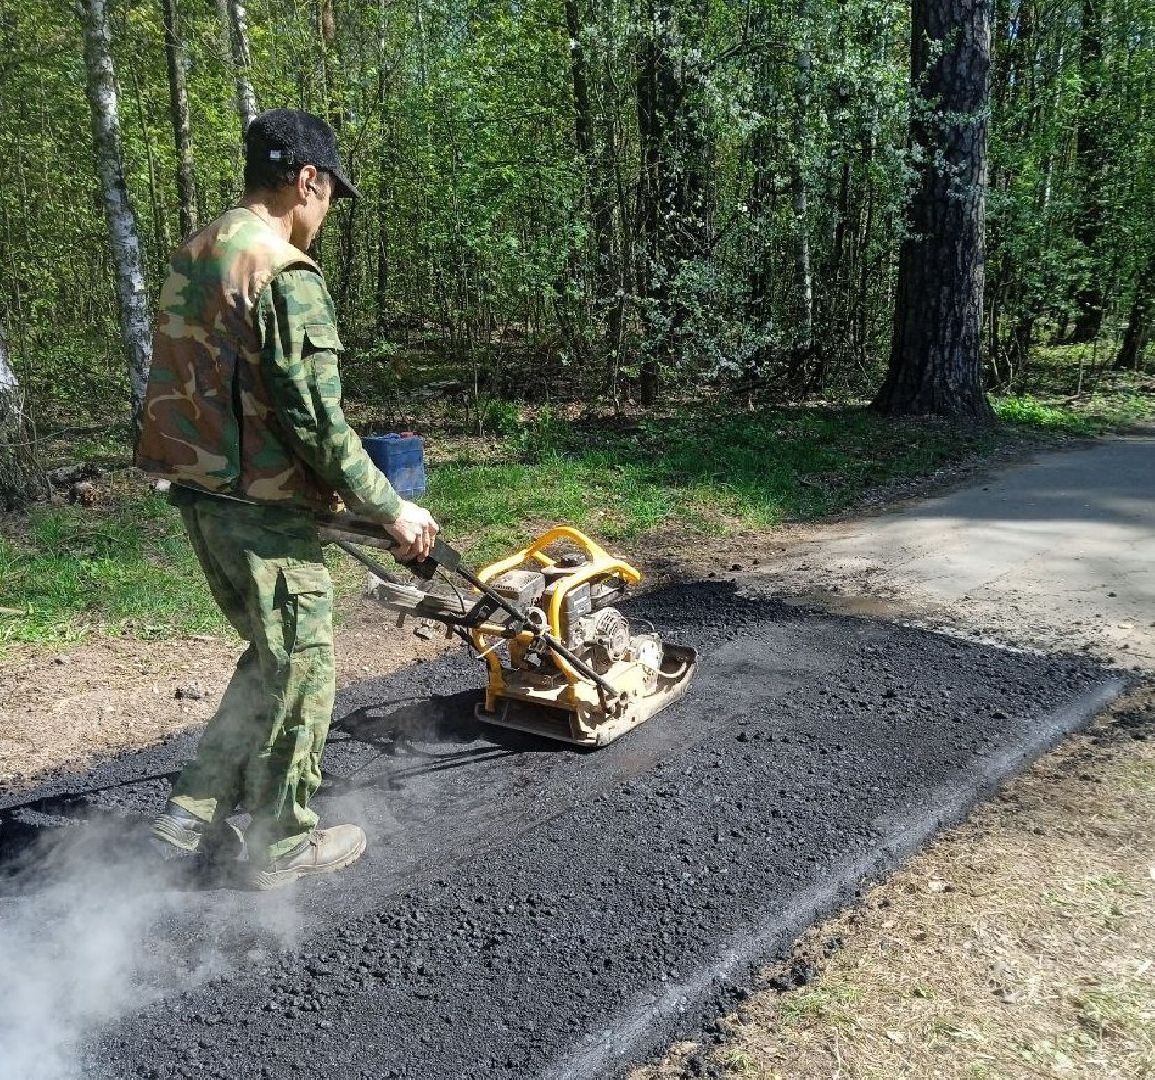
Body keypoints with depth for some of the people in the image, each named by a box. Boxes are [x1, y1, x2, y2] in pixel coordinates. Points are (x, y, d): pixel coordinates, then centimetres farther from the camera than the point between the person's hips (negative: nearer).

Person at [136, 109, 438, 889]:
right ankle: (283, 843, 20)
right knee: (302, 671, 6)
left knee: (272, 655, 22)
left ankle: (198, 810, 25)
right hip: (262, 508, -9)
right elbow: (316, 421, -22)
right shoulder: (286, 274, -18)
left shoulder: (195, 256, 12)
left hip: (199, 494, 9)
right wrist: (392, 510, -14)